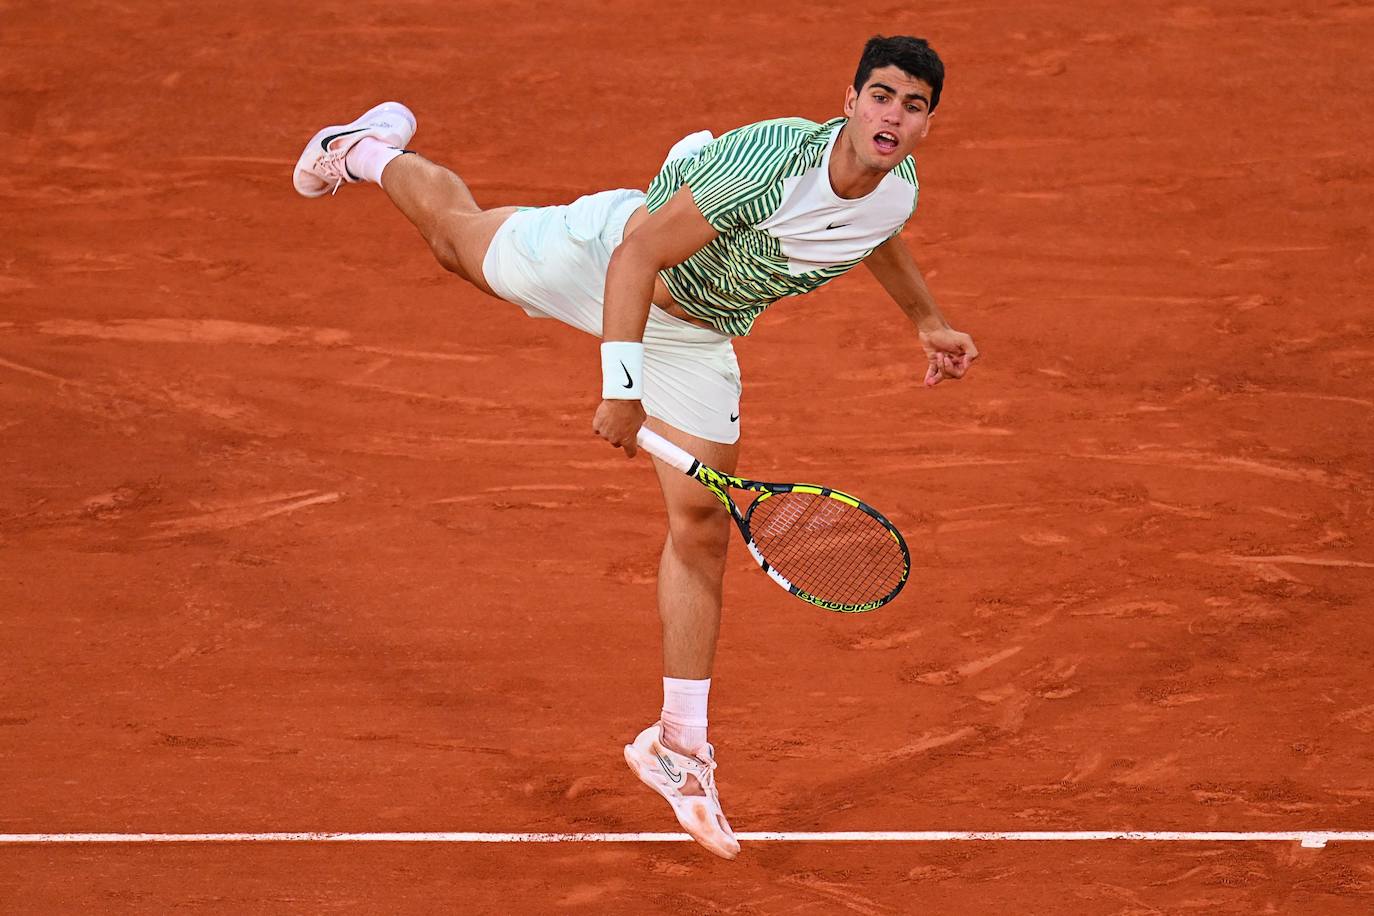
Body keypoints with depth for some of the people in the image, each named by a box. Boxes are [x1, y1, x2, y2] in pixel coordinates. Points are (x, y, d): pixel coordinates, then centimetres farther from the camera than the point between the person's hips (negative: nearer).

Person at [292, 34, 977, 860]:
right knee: (460, 235, 24)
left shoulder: (900, 190, -18)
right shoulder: (769, 164, -40)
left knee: (702, 532, -1)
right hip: (607, 256, -5)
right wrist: (621, 387, -37)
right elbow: (639, 256, -34)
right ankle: (369, 152, 57)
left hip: (695, 335, 5)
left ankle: (680, 745, 10)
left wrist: (928, 320, 14)